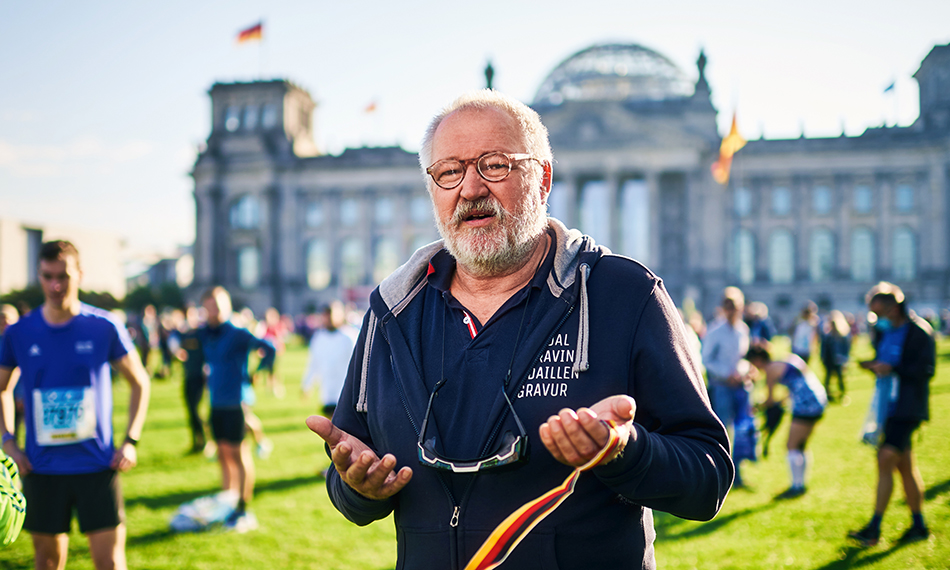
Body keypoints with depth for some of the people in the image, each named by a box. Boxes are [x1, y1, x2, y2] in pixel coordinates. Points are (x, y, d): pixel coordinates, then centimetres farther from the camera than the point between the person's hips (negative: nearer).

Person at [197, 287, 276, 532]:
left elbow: (269, 349, -16)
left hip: (236, 403, -6)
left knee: (237, 455, -2)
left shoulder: (237, 334, -11)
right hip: (216, 403, 6)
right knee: (223, 455, 11)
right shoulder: (204, 335, 9)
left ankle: (243, 510, 5)